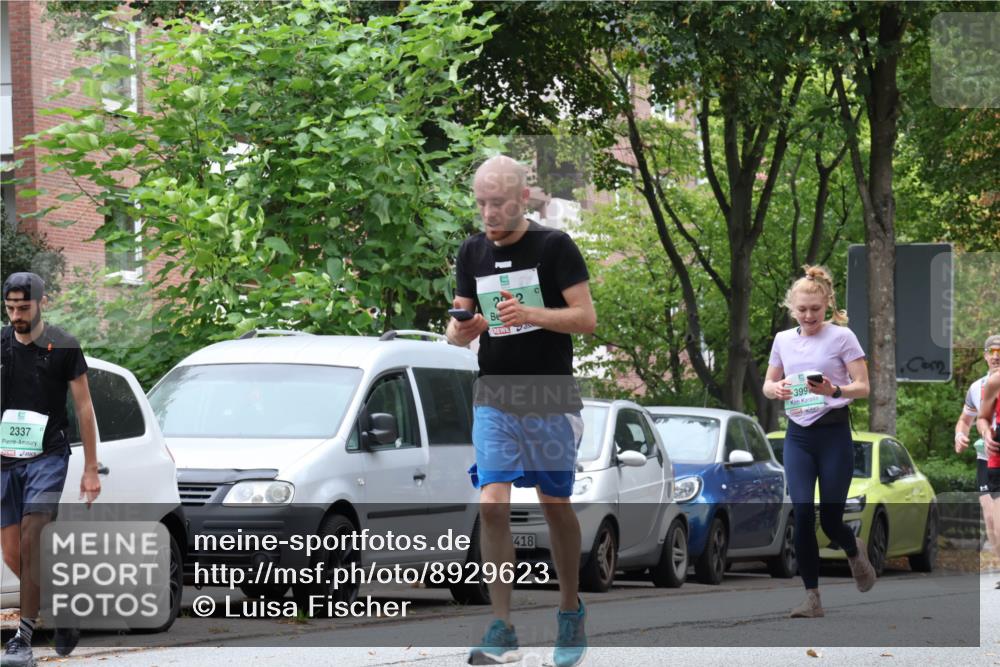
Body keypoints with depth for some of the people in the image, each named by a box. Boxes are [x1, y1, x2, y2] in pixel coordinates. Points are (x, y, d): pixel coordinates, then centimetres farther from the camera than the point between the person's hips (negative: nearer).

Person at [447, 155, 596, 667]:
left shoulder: (554, 247, -5)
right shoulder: (472, 253, 9)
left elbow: (586, 319, -9)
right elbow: (460, 327, 14)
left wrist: (529, 313, -24)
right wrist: (461, 330, -11)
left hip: (550, 399, -3)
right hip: (493, 400, 3)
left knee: (555, 505, 6)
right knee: (492, 504, -11)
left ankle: (571, 613, 24)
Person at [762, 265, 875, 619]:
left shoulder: (842, 337, -5)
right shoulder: (783, 340, 8)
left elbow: (863, 387, -7)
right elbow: (768, 384, 15)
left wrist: (834, 391, -26)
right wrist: (776, 389, -9)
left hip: (833, 433, -3)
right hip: (797, 435, 3)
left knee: (830, 518, 0)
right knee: (803, 515, -8)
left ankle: (854, 550, 36)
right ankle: (812, 597, -2)